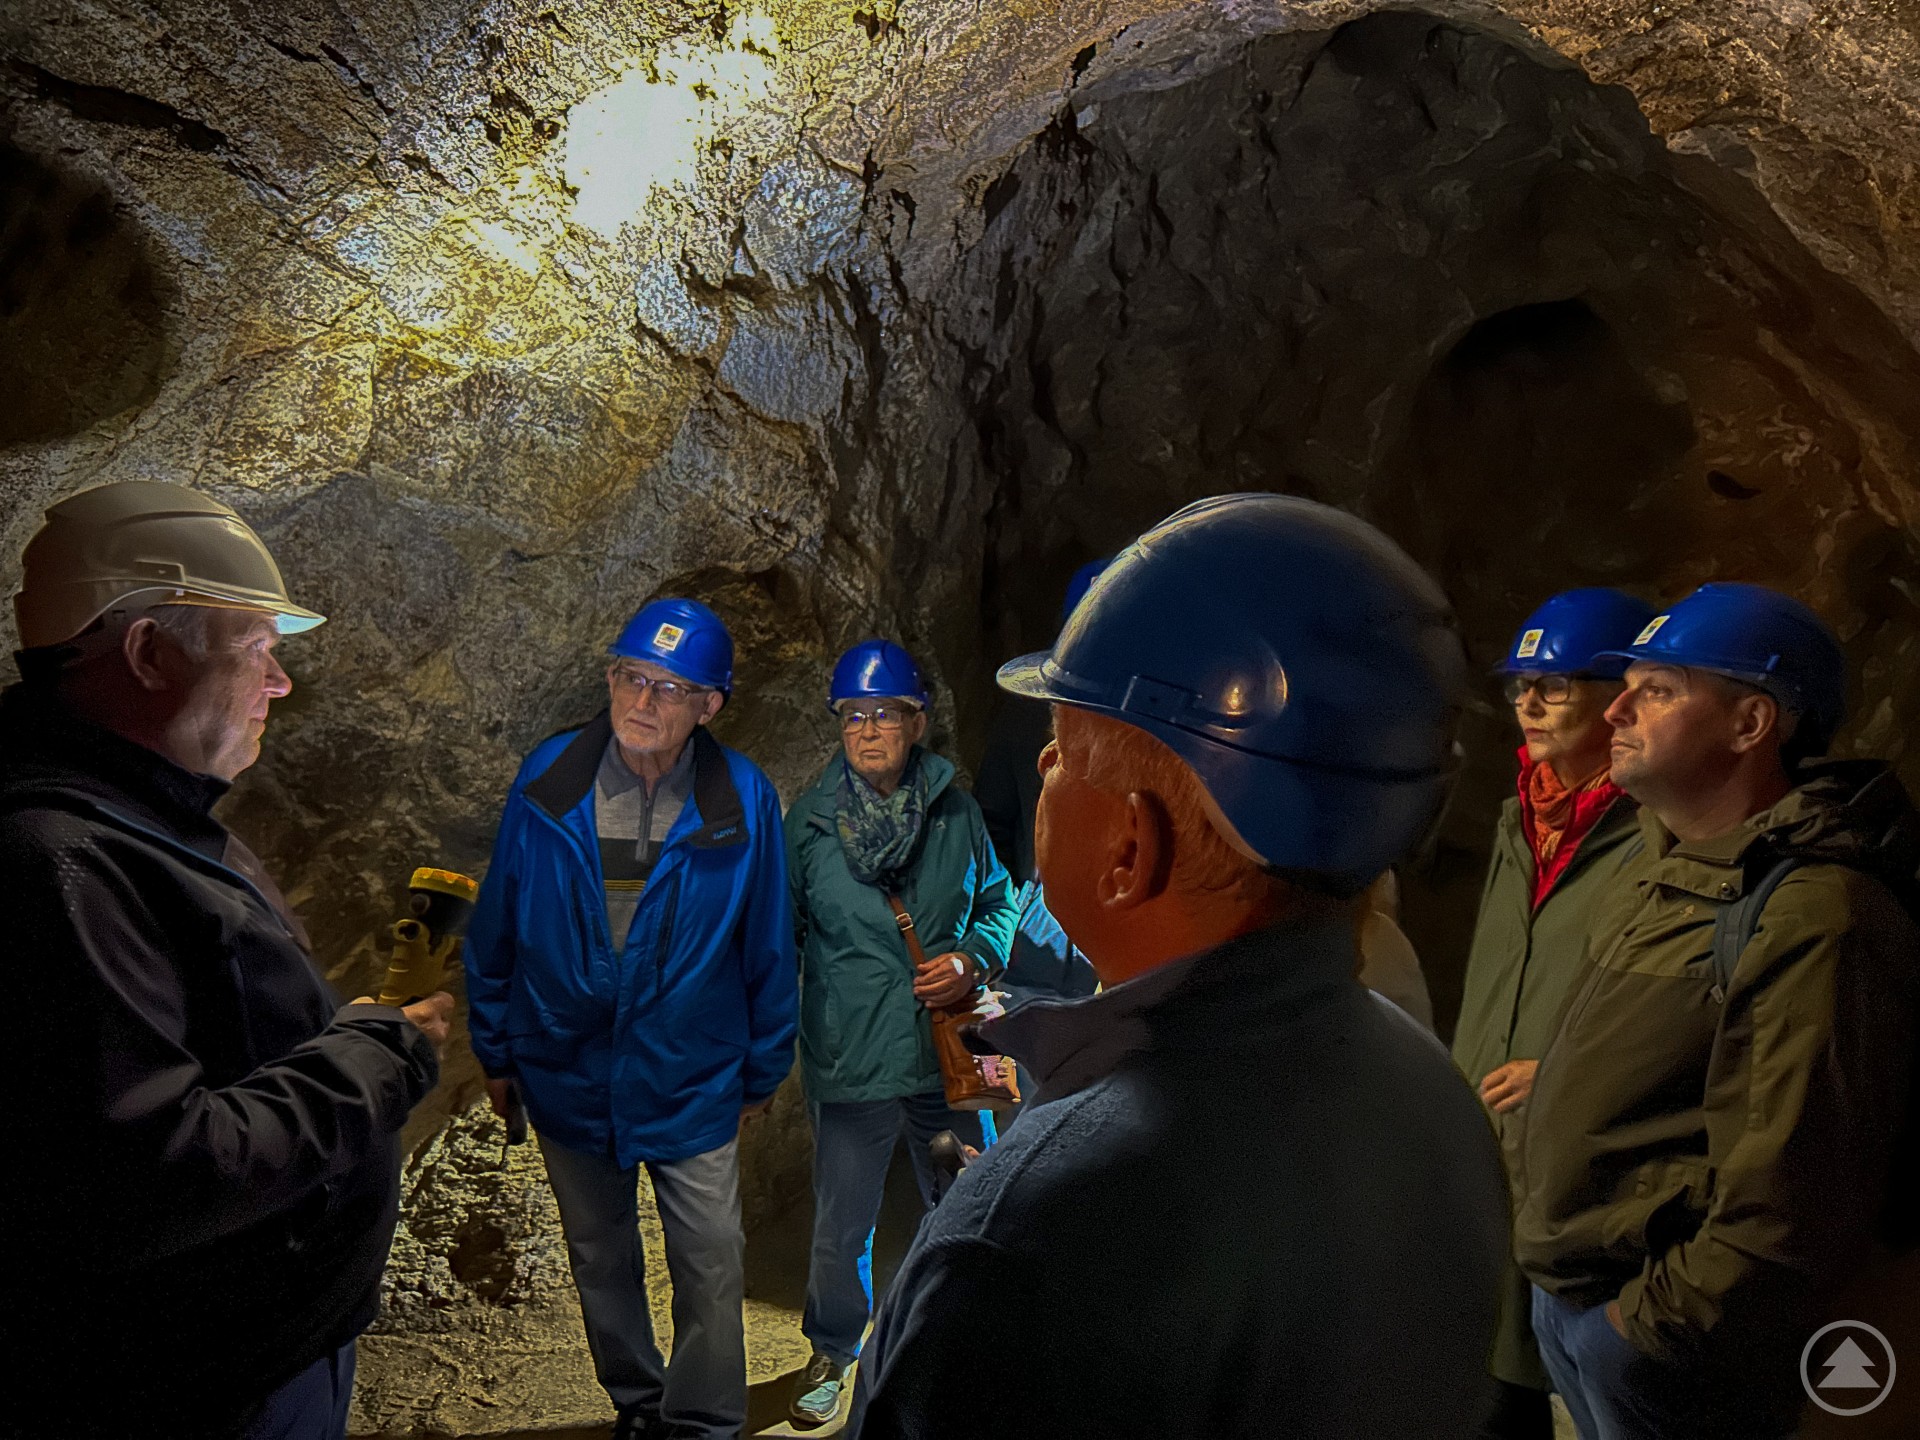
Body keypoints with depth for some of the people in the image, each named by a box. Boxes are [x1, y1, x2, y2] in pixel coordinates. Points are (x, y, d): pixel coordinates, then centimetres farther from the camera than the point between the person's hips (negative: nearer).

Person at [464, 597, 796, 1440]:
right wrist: (494, 1049, 5)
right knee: (599, 1258, 20)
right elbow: (497, 929, 0)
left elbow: (767, 951, -5)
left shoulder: (744, 801, -15)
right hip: (569, 1077, 2)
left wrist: (762, 1073, 2)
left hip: (693, 1083, -2)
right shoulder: (548, 781, -11)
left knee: (710, 1266, 7)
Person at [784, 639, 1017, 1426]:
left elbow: (998, 903, 12)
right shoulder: (808, 821, -4)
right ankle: (832, 1349, 40)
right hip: (850, 1063, -1)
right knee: (839, 1231, 12)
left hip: (948, 1055, 2)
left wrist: (973, 960, -8)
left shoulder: (957, 812, -2)